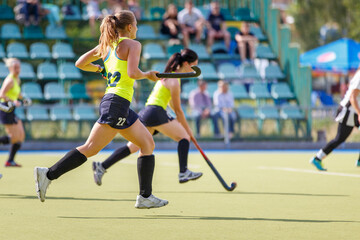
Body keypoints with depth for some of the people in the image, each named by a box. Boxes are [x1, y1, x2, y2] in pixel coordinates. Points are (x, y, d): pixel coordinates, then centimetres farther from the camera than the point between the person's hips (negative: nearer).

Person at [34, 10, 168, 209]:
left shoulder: (106, 45, 17)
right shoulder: (133, 44, -5)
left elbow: (80, 63, 18)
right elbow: (132, 73, -19)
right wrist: (147, 75, 0)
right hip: (117, 104, -9)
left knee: (148, 144, 9)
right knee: (90, 148, -7)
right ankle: (48, 174, -12)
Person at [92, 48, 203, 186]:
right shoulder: (174, 81, -10)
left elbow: (172, 104, 28)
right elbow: (178, 110, -7)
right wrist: (187, 129, 2)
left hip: (145, 113, 9)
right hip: (156, 112, -9)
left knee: (133, 147, 9)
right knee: (184, 136, -4)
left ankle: (101, 166, 3)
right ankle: (183, 173, -14)